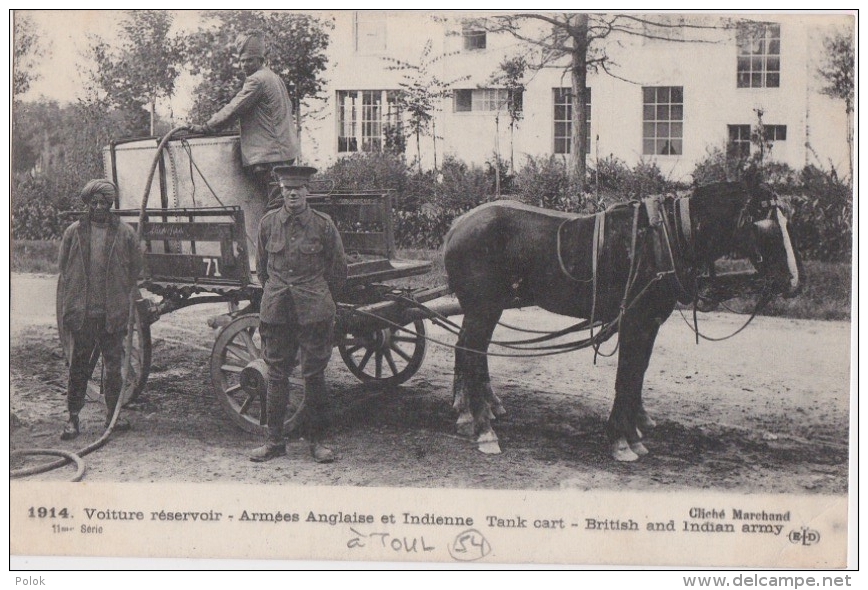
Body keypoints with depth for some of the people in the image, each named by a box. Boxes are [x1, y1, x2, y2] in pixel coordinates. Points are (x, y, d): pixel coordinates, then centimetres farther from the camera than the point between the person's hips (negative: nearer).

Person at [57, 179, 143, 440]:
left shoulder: (126, 234, 2)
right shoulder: (73, 232, 3)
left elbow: (135, 272, 7)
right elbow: (63, 272, 7)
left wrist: (126, 304, 2)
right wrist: (67, 309, 3)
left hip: (113, 314, 0)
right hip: (82, 313, 0)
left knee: (114, 366, 7)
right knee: (78, 366, 5)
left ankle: (112, 415, 19)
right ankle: (73, 418, 11)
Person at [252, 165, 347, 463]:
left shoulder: (323, 224, -2)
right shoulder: (268, 223, 4)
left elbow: (338, 270, 8)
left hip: (314, 312, -2)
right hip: (276, 311, 2)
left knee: (315, 374, 3)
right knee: (276, 375, 6)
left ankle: (316, 440, 14)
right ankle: (274, 440, 15)